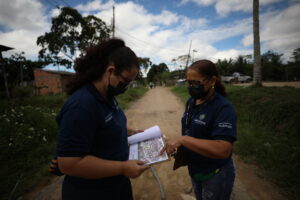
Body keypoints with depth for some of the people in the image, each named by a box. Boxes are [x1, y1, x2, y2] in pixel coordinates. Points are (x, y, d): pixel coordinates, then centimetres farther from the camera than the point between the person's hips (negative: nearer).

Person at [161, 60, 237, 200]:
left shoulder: (223, 108, -25)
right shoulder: (191, 102, -2)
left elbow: (223, 150, -34)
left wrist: (183, 139, -37)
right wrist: (180, 146, -4)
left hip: (215, 176, -6)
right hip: (194, 171, 7)